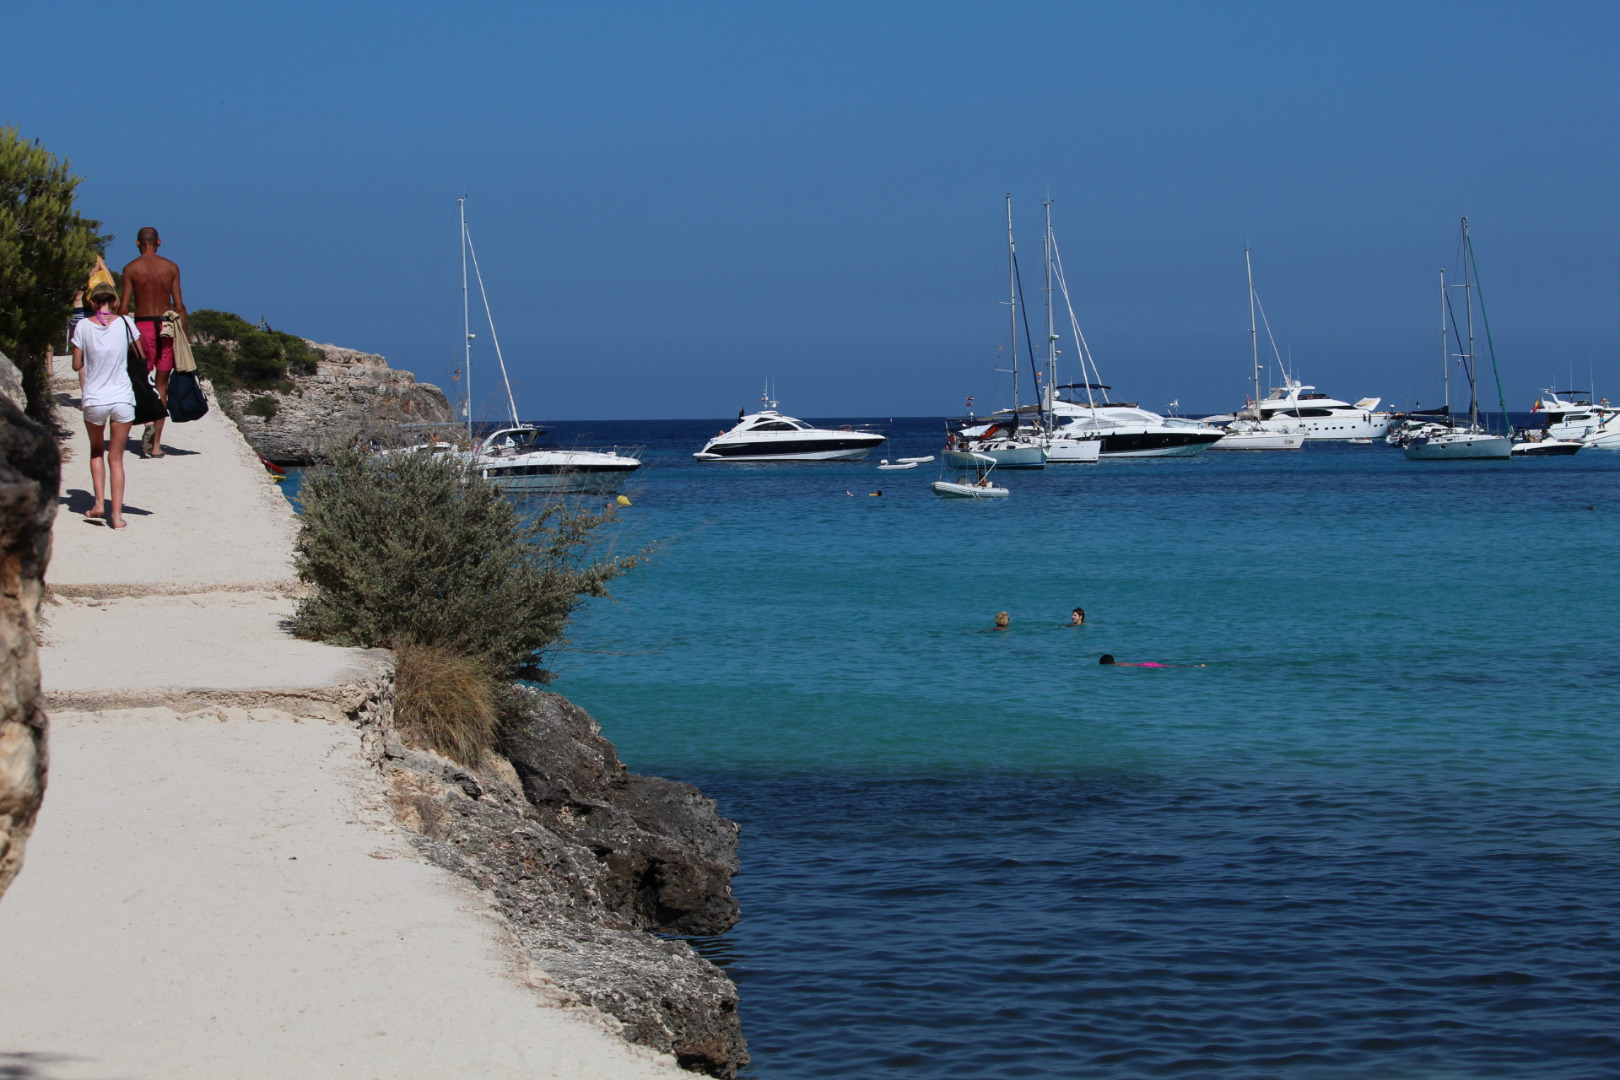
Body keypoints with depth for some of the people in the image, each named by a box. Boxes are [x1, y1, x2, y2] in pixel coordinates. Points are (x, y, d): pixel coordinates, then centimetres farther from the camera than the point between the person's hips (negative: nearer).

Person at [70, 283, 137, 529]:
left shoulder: (84, 326, -5)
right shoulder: (125, 323, -3)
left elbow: (77, 365, 1)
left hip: (94, 400, 0)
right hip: (122, 398, 0)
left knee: (97, 452, 23)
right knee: (116, 458, 9)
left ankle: (99, 503, 10)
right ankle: (116, 513, 1)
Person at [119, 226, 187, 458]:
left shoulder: (131, 269, -2)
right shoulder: (171, 268, 3)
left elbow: (123, 306, -4)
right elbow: (179, 306, 1)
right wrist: (184, 335, 8)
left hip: (143, 326, -2)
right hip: (167, 326, 2)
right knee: (162, 384, 8)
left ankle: (149, 423, -22)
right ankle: (156, 444, 8)